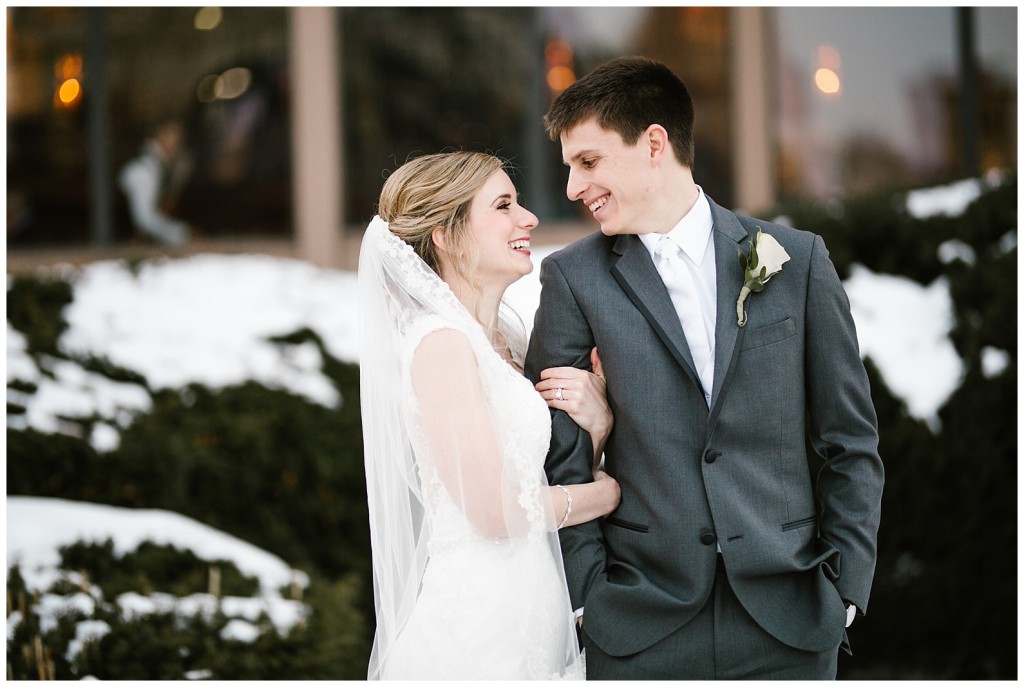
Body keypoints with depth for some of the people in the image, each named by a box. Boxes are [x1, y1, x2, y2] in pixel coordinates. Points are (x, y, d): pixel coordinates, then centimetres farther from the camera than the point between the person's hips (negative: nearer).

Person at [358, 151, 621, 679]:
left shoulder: (506, 333, 12)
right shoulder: (442, 341, -14)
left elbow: (560, 478, 15)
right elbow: (494, 508, -19)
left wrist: (597, 425, -5)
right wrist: (613, 490, -4)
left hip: (531, 618, 8)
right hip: (477, 630, -8)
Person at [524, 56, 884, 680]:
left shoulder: (797, 259, 4)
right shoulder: (573, 277, 2)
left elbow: (851, 442, 6)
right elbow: (560, 458, 2)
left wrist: (845, 585, -1)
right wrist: (589, 596, -6)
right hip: (641, 628, 0)